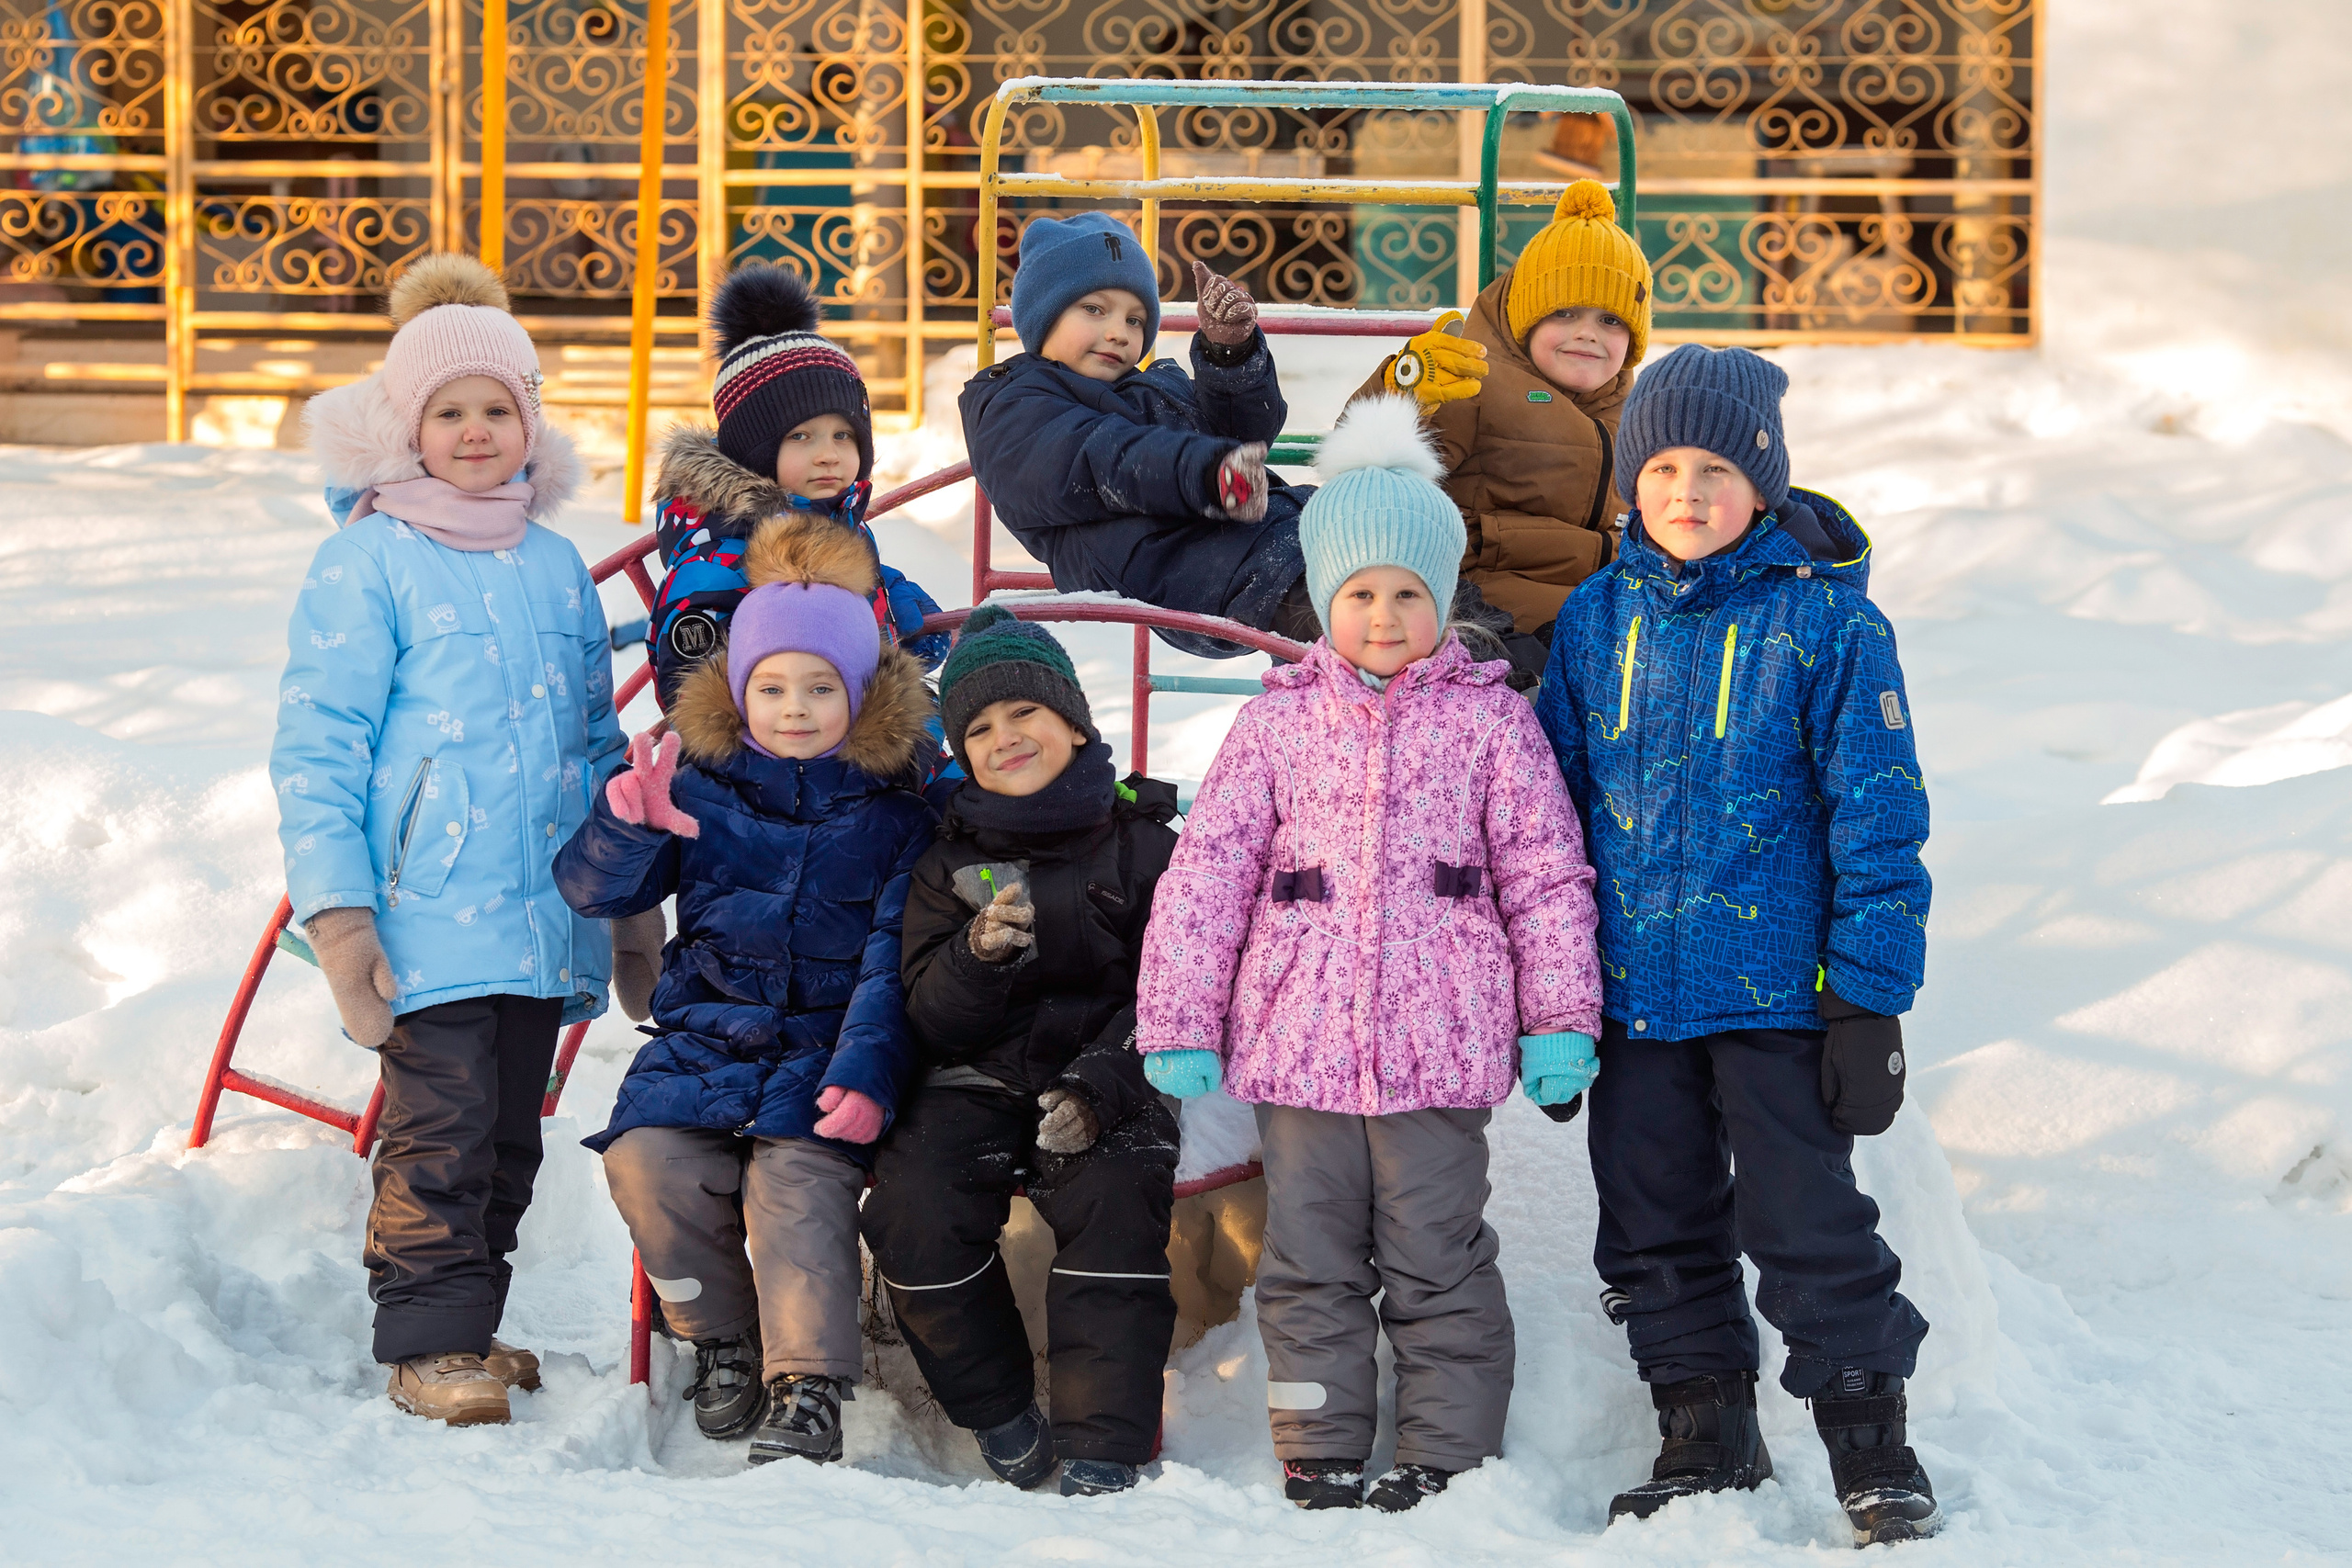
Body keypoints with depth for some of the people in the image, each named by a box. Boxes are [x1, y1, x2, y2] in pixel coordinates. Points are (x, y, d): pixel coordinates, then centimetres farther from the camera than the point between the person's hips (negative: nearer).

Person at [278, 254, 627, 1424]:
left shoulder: (555, 564, 14)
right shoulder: (367, 563, -4)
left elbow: (598, 739, 23)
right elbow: (316, 747, -7)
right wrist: (337, 912, -14)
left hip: (542, 919, 6)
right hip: (426, 920, -6)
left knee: (510, 1132, 11)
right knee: (440, 1131, -8)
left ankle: (471, 1326, 22)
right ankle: (427, 1344, 2)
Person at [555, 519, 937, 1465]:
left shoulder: (893, 810, 2)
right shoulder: (699, 785, 6)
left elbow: (895, 956, -4)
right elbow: (595, 891, -2)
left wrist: (866, 1069, -19)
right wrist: (629, 822, -25)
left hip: (825, 1045, -2)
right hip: (704, 1033, 3)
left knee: (799, 1182, -29)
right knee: (645, 1161, -23)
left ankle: (807, 1395, -28)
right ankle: (724, 1340, 0)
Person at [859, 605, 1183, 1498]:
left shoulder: (1142, 843, 4)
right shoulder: (951, 861, 10)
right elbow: (933, 1023, 2)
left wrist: (1102, 1084, -19)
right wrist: (977, 955, -20)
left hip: (1107, 1081, -2)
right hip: (978, 1082, 2)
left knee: (1114, 1202, -31)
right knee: (913, 1212, -24)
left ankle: (1103, 1457, -26)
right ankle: (1001, 1424, -5)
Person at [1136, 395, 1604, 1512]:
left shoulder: (1488, 719, 3)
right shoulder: (1279, 722, 6)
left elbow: (1545, 874, 4)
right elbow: (1206, 869, 5)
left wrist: (1560, 1025, 0)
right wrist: (1179, 1024, 0)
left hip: (1439, 1042, -2)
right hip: (1298, 1039, 2)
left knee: (1437, 1263, 2)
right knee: (1311, 1263, 7)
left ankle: (1448, 1462, 11)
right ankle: (1320, 1463, 15)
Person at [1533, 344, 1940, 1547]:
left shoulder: (1825, 618, -8)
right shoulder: (1598, 617, 4)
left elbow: (1878, 813, -7)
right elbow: (1559, 796, 12)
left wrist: (1868, 997, -11)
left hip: (1777, 991, -4)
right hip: (1633, 988, 5)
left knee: (1809, 1226, -1)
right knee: (1656, 1226, 13)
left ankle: (1872, 1452, 13)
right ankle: (1705, 1436, 28)